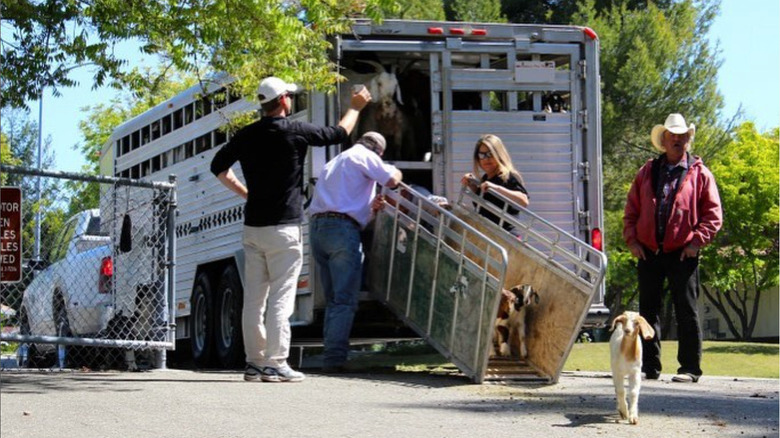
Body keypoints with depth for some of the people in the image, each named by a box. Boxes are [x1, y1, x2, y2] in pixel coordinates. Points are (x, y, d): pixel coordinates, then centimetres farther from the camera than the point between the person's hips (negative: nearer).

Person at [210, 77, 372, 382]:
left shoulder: (246, 135, 6)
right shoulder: (295, 131, -7)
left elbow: (218, 166, 11)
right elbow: (339, 133, 7)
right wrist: (355, 107, 24)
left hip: (252, 227, 5)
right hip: (283, 228, -5)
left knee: (253, 298, 8)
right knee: (280, 297, -4)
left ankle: (254, 362, 13)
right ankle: (275, 364, -6)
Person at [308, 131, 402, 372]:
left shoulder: (333, 163, 31)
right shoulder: (364, 156, 6)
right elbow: (392, 179, -3)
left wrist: (370, 205, 20)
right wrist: (395, 171, 19)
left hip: (316, 227, 8)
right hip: (342, 228, -8)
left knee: (333, 298, 12)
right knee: (345, 299, -7)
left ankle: (331, 356, 8)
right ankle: (335, 357, -15)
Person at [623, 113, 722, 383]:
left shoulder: (699, 174, 3)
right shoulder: (647, 172, 12)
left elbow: (713, 214, -1)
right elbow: (631, 210, 13)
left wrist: (696, 241, -11)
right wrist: (632, 240, 1)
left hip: (683, 254, -3)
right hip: (649, 252, 4)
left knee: (686, 312, -1)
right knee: (648, 310, 6)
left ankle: (690, 368, 3)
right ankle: (649, 366, 12)